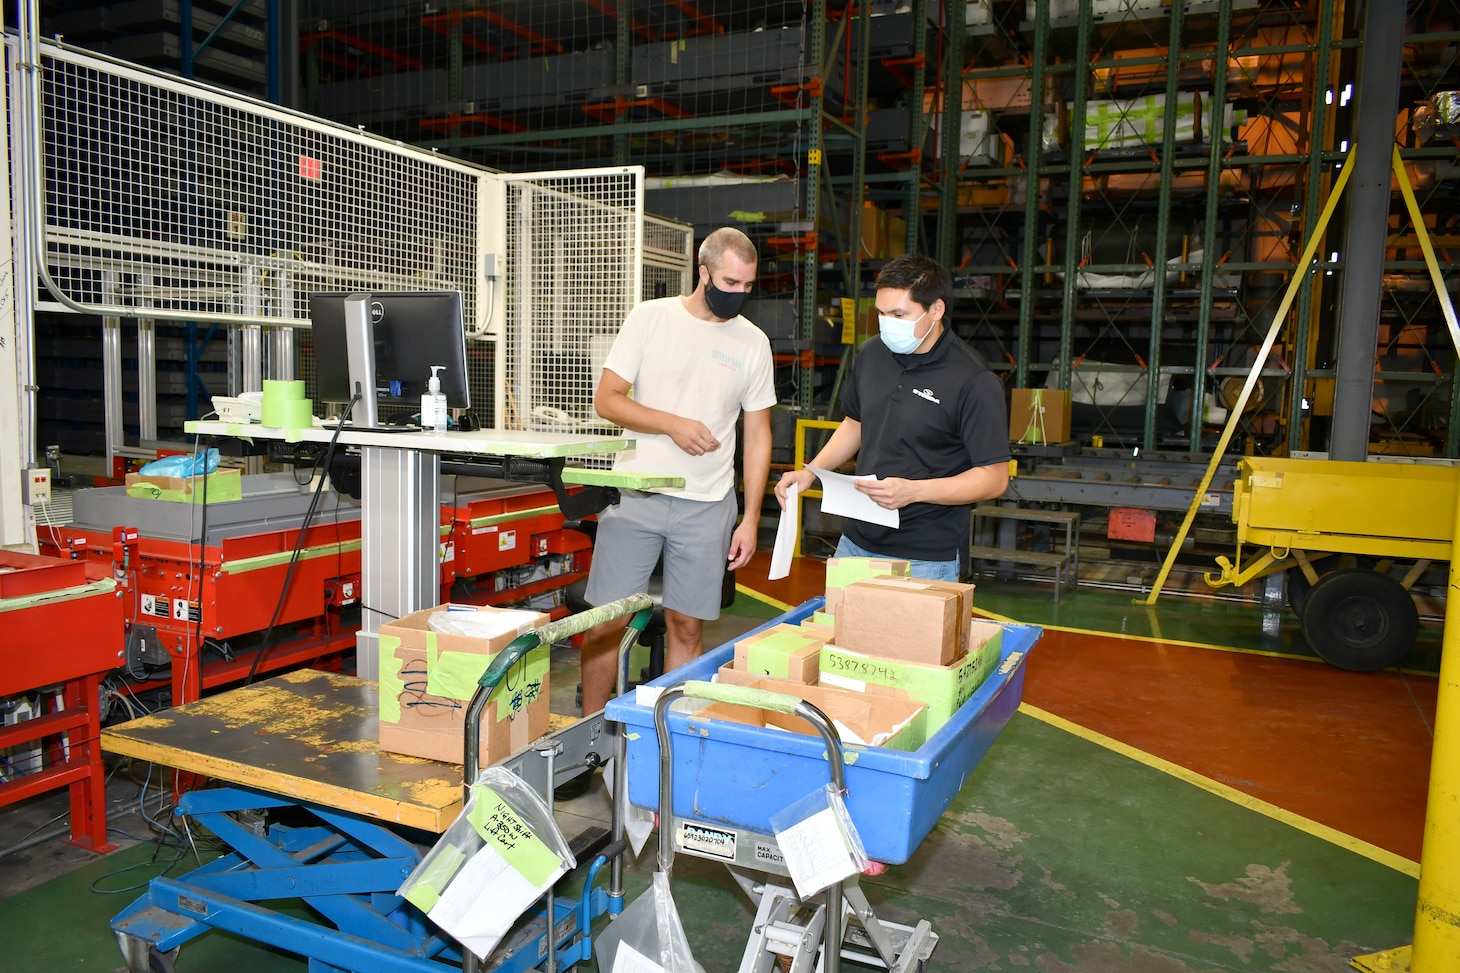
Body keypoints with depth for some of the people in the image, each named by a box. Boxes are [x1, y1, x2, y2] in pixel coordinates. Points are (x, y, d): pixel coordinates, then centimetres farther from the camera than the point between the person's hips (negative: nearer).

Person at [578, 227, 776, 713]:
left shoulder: (753, 342, 6)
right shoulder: (650, 318, 0)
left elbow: (757, 435, 8)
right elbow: (607, 399, -1)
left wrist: (751, 519, 3)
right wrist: (673, 424, -15)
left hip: (707, 505, 1)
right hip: (635, 493, -1)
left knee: (687, 627, 5)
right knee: (607, 620, 2)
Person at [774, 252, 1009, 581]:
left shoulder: (974, 381, -15)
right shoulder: (872, 354, 4)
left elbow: (994, 478, -15)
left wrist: (913, 491, -26)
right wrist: (810, 472, 8)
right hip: (856, 542, 6)